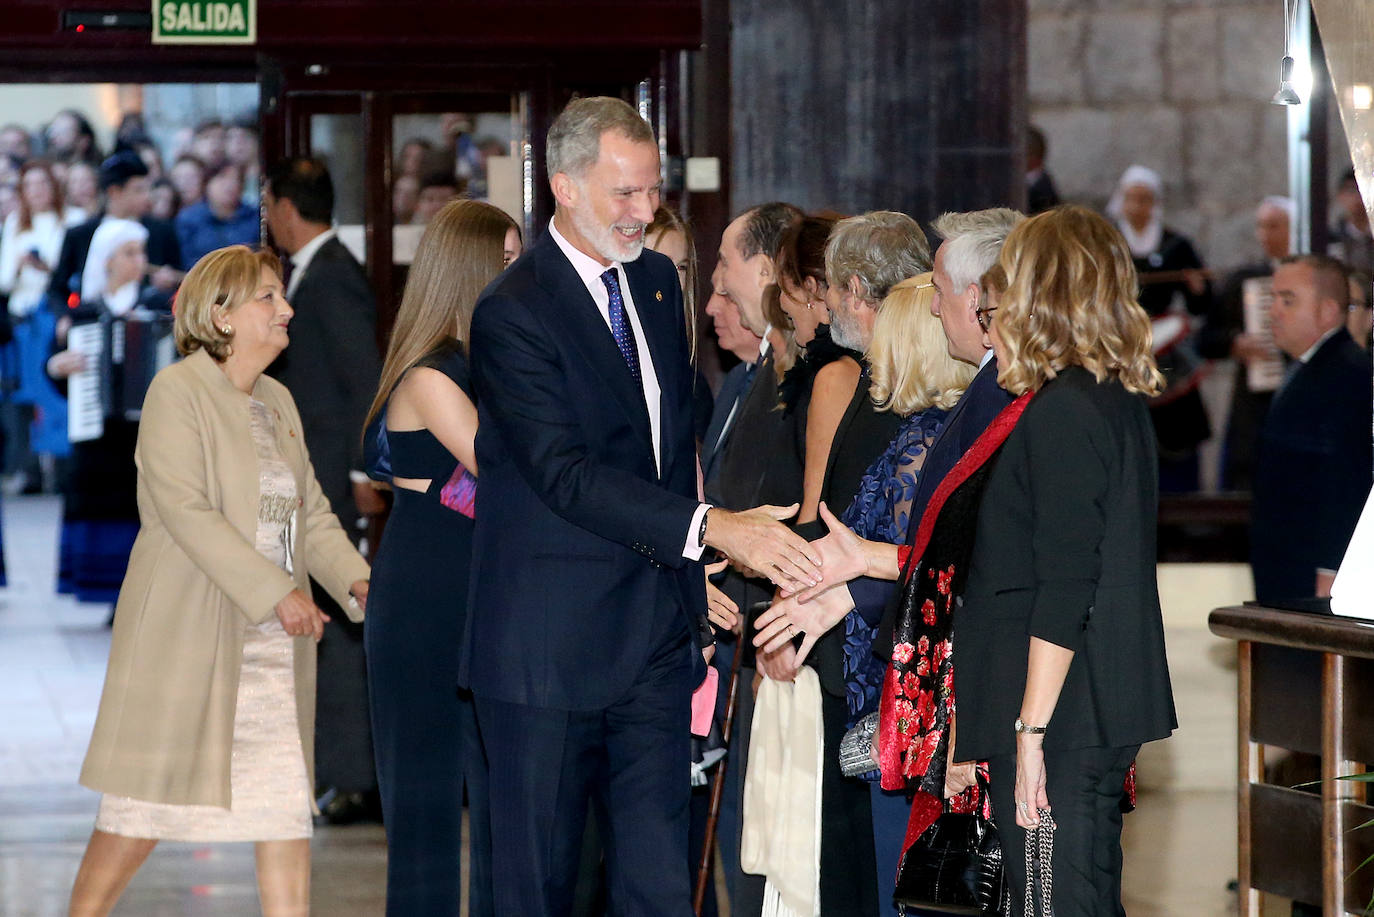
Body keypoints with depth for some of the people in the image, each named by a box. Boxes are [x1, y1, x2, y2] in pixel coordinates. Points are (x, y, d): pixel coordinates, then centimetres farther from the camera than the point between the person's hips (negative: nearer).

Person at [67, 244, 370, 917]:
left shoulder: (277, 403, 16)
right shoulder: (178, 391, -9)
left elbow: (312, 512, 16)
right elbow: (187, 512, -18)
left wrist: (355, 581, -2)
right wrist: (276, 593, -21)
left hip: (273, 644, 7)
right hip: (188, 635, -7)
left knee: (287, 798, 2)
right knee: (142, 809, -2)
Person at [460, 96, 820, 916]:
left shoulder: (658, 280, 12)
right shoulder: (514, 311, -12)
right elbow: (565, 475, -22)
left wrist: (695, 585, 13)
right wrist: (712, 528, -31)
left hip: (655, 636, 6)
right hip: (550, 646, -6)